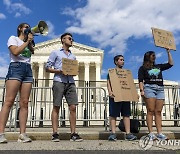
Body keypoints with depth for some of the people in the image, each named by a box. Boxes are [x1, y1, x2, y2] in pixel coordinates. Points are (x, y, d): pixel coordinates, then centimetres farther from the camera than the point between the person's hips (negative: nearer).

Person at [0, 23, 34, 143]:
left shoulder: (29, 43, 30)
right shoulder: (13, 38, 12)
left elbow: (33, 51, 13)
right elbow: (15, 52, -6)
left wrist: (30, 41, 10)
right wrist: (27, 41, 1)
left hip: (28, 70, 5)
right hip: (16, 67, -5)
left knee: (24, 103, -6)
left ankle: (22, 134, -9)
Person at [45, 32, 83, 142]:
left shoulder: (73, 56, 24)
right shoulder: (55, 53, 11)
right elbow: (47, 67, 5)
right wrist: (58, 71, -12)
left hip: (70, 82, 4)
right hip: (59, 81, -4)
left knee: (73, 107, -4)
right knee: (56, 107, -3)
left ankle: (73, 134, -1)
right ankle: (55, 134, 0)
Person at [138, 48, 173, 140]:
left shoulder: (159, 66, 24)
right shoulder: (143, 68, 11)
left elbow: (170, 64, 21)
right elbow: (140, 80, 1)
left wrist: (168, 52, 21)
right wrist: (141, 90, -14)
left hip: (160, 89, 4)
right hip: (149, 88, -4)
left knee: (158, 112, -2)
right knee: (150, 111, -12)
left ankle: (159, 133, -6)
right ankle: (151, 133, -14)